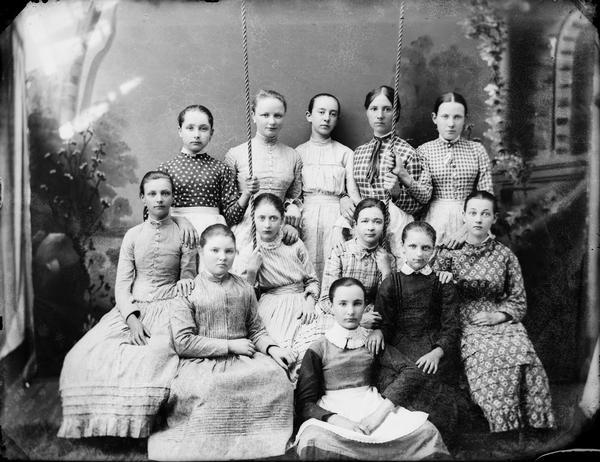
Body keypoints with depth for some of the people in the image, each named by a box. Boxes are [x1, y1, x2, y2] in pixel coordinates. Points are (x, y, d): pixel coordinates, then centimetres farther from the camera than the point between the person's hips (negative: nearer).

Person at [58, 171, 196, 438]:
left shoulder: (184, 234, 4)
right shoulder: (133, 236, 9)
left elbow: (188, 277, 8)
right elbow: (122, 283, 4)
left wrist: (186, 281, -17)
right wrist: (132, 318, -12)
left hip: (168, 306, -3)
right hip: (132, 308, 3)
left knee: (156, 354, -35)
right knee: (89, 354, -19)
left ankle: (142, 422, -17)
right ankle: (109, 420, -2)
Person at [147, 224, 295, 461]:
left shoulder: (244, 289, 12)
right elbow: (183, 343, -9)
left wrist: (271, 348, -6)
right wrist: (230, 345, -10)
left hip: (243, 358, 4)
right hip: (202, 362, -3)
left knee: (277, 377, -23)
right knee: (208, 390, -35)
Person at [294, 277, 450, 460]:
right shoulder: (317, 350, 4)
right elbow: (304, 403, -2)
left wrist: (381, 411, -14)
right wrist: (337, 420, -21)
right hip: (332, 414, -2)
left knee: (427, 432, -24)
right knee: (312, 442, -37)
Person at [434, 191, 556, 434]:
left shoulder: (505, 255, 11)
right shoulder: (448, 253, 6)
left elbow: (519, 301, 13)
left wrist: (497, 316, -5)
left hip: (502, 322, 2)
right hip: (466, 328, -2)